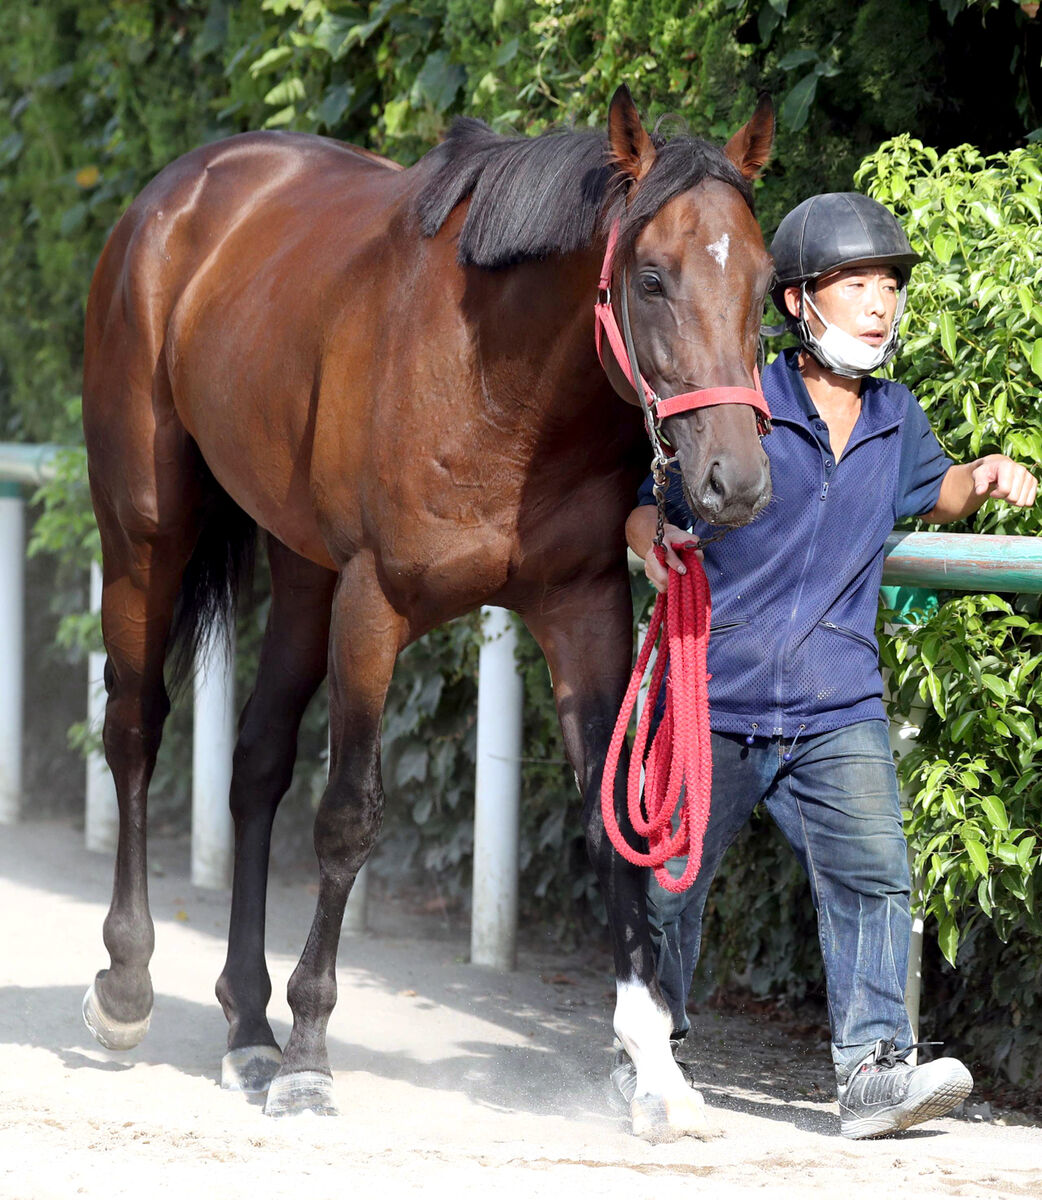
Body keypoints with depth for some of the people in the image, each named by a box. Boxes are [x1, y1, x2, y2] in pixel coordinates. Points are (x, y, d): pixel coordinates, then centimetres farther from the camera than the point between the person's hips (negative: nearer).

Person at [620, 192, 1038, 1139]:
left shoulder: (897, 418, 8)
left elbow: (929, 489, 30)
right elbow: (641, 497, 4)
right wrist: (652, 543, -19)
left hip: (837, 707, 2)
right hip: (714, 697, -2)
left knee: (872, 873, -16)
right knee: (669, 883, 10)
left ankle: (874, 1069, -20)